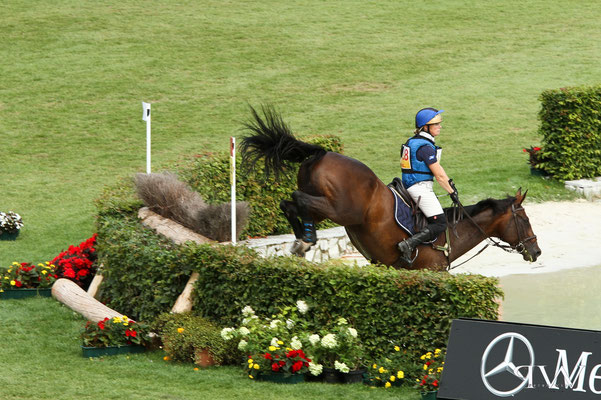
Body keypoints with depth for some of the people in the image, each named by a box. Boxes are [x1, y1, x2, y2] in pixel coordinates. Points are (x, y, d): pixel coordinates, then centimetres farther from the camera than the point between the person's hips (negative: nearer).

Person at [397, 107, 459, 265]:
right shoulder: (425, 147, -17)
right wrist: (452, 192, -4)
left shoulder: (414, 141, 15)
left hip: (410, 186, 10)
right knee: (439, 223, -12)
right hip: (420, 187, -10)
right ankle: (408, 244, -25)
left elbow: (437, 166, 20)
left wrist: (449, 182, 14)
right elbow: (439, 175, -14)